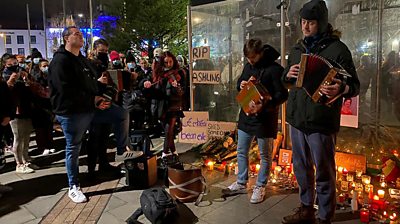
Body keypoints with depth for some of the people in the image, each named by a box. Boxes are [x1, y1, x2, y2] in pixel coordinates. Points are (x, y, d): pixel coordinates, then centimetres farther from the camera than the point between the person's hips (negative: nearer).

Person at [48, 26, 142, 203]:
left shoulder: (81, 59, 16)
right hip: (71, 112, -8)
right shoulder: (60, 60, -14)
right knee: (73, 149, 3)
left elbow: (92, 82, 19)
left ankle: (122, 152, 14)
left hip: (90, 107, 8)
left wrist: (99, 98, 0)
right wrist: (93, 100, -21)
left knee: (122, 114, 3)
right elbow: (66, 91, -23)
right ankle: (73, 188, 18)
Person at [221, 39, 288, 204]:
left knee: (265, 155, 9)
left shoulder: (274, 69, -15)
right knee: (241, 151, 15)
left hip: (265, 119, -7)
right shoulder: (248, 66, 6)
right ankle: (241, 183, 31)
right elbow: (240, 82, 20)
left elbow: (282, 95, -18)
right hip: (246, 116, 7)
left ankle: (260, 187, 25)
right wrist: (241, 85, -4)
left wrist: (264, 105, -31)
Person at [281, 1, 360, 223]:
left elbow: (355, 85, -9)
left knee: (324, 174, 5)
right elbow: (286, 80, 21)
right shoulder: (297, 49, 12)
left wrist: (341, 89, -32)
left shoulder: (337, 48, -7)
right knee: (302, 168, 19)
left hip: (321, 122, -6)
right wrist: (288, 74, -2)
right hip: (297, 119, 7)